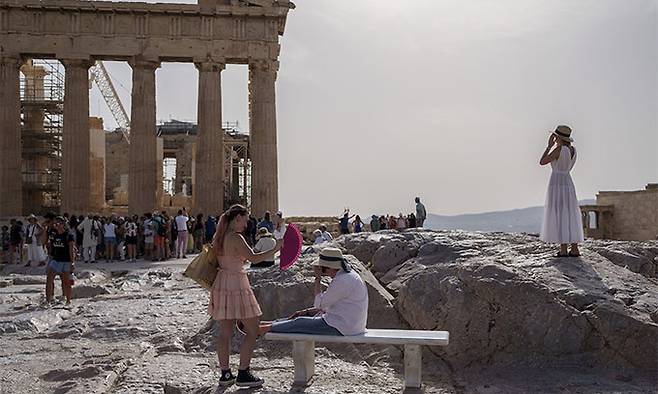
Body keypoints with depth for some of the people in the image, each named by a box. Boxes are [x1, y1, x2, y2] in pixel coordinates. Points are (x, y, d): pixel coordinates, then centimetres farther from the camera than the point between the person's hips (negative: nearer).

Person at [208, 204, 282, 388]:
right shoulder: (236, 238, -16)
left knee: (225, 333, 12)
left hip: (221, 283, 9)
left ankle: (225, 374, 17)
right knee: (252, 331, 1)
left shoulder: (219, 237, 10)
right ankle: (243, 374, 1)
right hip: (236, 285, -9)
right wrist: (276, 249, -16)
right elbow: (254, 258, -22)